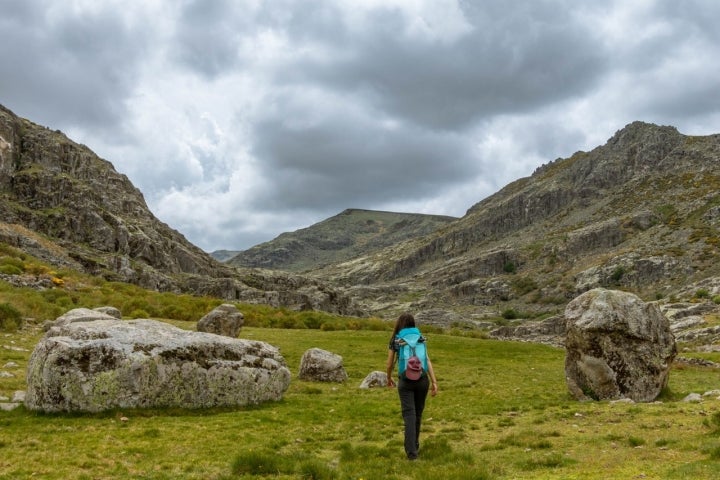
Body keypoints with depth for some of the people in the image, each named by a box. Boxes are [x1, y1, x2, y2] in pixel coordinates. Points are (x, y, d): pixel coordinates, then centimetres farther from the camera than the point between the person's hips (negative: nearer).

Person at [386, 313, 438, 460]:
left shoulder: (395, 340, 3)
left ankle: (411, 451, -14)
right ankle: (415, 444, 32)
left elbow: (390, 364, 6)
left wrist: (389, 378, 25)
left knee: (409, 415, -4)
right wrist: (434, 382, -5)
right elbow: (428, 361, -3)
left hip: (405, 381, -2)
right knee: (418, 413, 17)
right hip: (422, 380, 2)